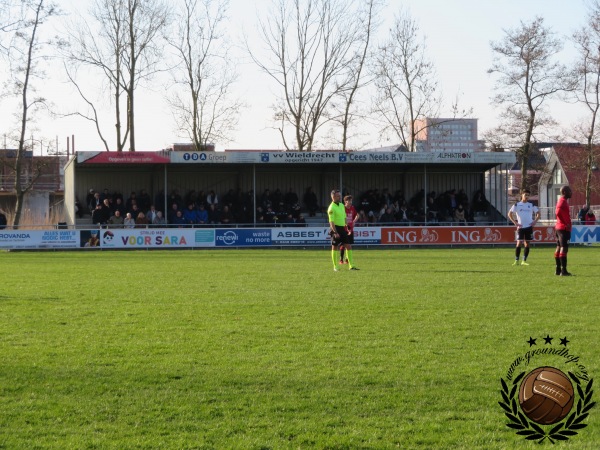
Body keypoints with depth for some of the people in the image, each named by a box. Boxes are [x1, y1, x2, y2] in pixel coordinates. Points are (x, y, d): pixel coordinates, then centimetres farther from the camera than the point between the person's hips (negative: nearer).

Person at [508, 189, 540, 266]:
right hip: (520, 227, -2)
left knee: (527, 244, 3)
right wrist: (515, 222, -7)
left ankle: (524, 261, 9)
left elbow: (538, 213, 14)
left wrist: (535, 221, 0)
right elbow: (510, 214, 1)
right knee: (519, 243, -7)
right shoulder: (517, 205, 1)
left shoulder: (531, 205, 7)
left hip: (529, 227, 2)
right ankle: (516, 260, -3)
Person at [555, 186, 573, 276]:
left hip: (559, 228, 10)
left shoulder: (561, 201, 17)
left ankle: (558, 270, 15)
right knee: (564, 248, -11)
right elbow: (558, 213, -27)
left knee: (559, 248, 11)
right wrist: (566, 224, -21)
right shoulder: (563, 201, -13)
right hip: (564, 228, -10)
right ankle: (563, 270, -13)